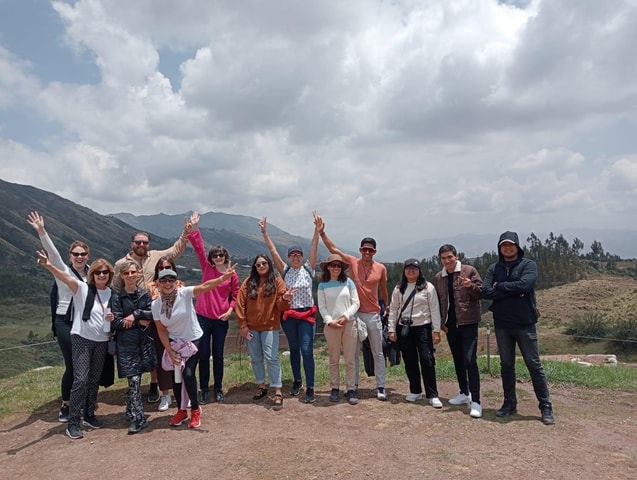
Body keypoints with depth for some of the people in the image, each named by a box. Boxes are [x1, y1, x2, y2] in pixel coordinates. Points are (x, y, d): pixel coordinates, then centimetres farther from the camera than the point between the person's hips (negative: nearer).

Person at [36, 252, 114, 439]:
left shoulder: (112, 293, 4)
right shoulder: (83, 288, -8)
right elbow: (66, 278, -28)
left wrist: (112, 318, -8)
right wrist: (49, 265, -45)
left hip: (102, 341, 4)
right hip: (82, 338, -4)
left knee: (95, 380, 12)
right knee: (81, 379, -10)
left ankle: (89, 415, 28)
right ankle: (73, 423, -1)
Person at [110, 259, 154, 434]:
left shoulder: (145, 294, 5)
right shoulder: (117, 297, -3)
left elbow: (153, 314, -4)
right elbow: (116, 322, -8)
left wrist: (135, 314, -16)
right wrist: (139, 322, -11)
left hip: (143, 342, 3)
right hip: (126, 344, -3)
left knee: (136, 379, 11)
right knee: (134, 380, -8)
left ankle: (131, 411, 29)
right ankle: (138, 418, -3)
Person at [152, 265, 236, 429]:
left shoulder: (184, 293, -20)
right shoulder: (155, 304, -10)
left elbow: (204, 287, -36)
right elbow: (161, 330, -3)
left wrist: (222, 278, -52)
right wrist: (170, 352, -8)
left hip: (193, 340, -3)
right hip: (174, 342, 3)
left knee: (188, 374, -11)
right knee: (176, 375, 6)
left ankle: (195, 409, 12)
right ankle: (181, 410, 28)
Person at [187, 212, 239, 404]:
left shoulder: (232, 275, 0)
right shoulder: (207, 268, 1)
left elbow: (235, 296, 5)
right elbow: (199, 248, -7)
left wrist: (230, 311, -10)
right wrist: (194, 228, -15)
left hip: (221, 319, 0)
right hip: (203, 317, 0)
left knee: (218, 355, 9)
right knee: (203, 354, 6)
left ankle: (218, 389, 23)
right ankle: (204, 390, 19)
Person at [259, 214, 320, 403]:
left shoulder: (308, 268, 0)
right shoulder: (285, 270, 2)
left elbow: (314, 249, -12)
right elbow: (273, 251, -4)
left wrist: (317, 230, -22)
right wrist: (264, 232, -9)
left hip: (306, 314, -2)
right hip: (288, 315, 2)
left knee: (307, 350, -6)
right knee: (294, 349, 15)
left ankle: (310, 388, -2)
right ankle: (297, 381, 31)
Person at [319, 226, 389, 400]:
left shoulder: (381, 268, -1)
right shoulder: (352, 262, -3)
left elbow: (383, 290, 12)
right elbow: (333, 249, -8)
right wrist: (322, 233, -18)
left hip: (374, 315, 1)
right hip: (355, 314, 0)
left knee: (378, 353, 8)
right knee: (353, 352, 9)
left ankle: (380, 387, 17)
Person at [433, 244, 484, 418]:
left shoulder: (469, 271, -4)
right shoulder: (438, 278, 9)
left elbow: (482, 292, -5)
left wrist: (471, 286, -24)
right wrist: (441, 322, 6)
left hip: (468, 322, -5)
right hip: (450, 324, 5)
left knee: (470, 360, -12)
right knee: (458, 360, 15)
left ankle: (475, 401, -7)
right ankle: (464, 393, 29)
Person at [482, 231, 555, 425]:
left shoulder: (528, 265, -3)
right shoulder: (494, 268, 6)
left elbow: (524, 285, -21)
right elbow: (486, 292, -7)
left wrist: (500, 286, -10)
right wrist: (513, 291, -15)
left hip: (525, 323, -3)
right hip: (502, 324, 4)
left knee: (534, 364, 1)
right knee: (506, 365, 11)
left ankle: (546, 407, 12)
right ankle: (510, 403, 22)